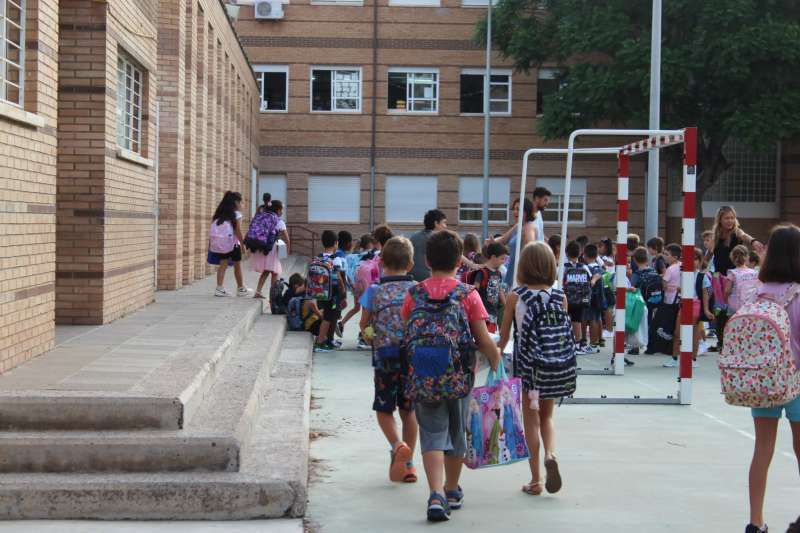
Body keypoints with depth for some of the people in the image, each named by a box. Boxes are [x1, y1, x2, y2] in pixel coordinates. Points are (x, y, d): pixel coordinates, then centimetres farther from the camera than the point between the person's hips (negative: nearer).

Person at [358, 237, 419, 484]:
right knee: (408, 410, 15)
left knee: (384, 409, 10)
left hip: (385, 358, -2)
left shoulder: (374, 291, -5)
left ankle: (397, 445, -17)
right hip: (414, 357, 2)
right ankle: (408, 463, 19)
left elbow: (364, 326, 1)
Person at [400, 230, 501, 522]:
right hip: (459, 376, 0)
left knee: (432, 435, 3)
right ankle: (452, 491, 34)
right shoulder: (468, 294, -6)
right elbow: (484, 340, -7)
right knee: (456, 432, 17)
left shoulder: (415, 294, 0)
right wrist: (497, 363, 9)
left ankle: (436, 495, -16)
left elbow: (406, 335, 4)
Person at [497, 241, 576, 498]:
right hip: (557, 366, 2)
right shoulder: (560, 296, -2)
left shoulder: (515, 296, -7)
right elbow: (566, 332, 2)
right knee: (547, 416, 20)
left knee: (531, 420, 9)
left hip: (527, 365, -2)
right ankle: (550, 454, -7)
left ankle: (536, 480, 12)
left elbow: (504, 335, -1)